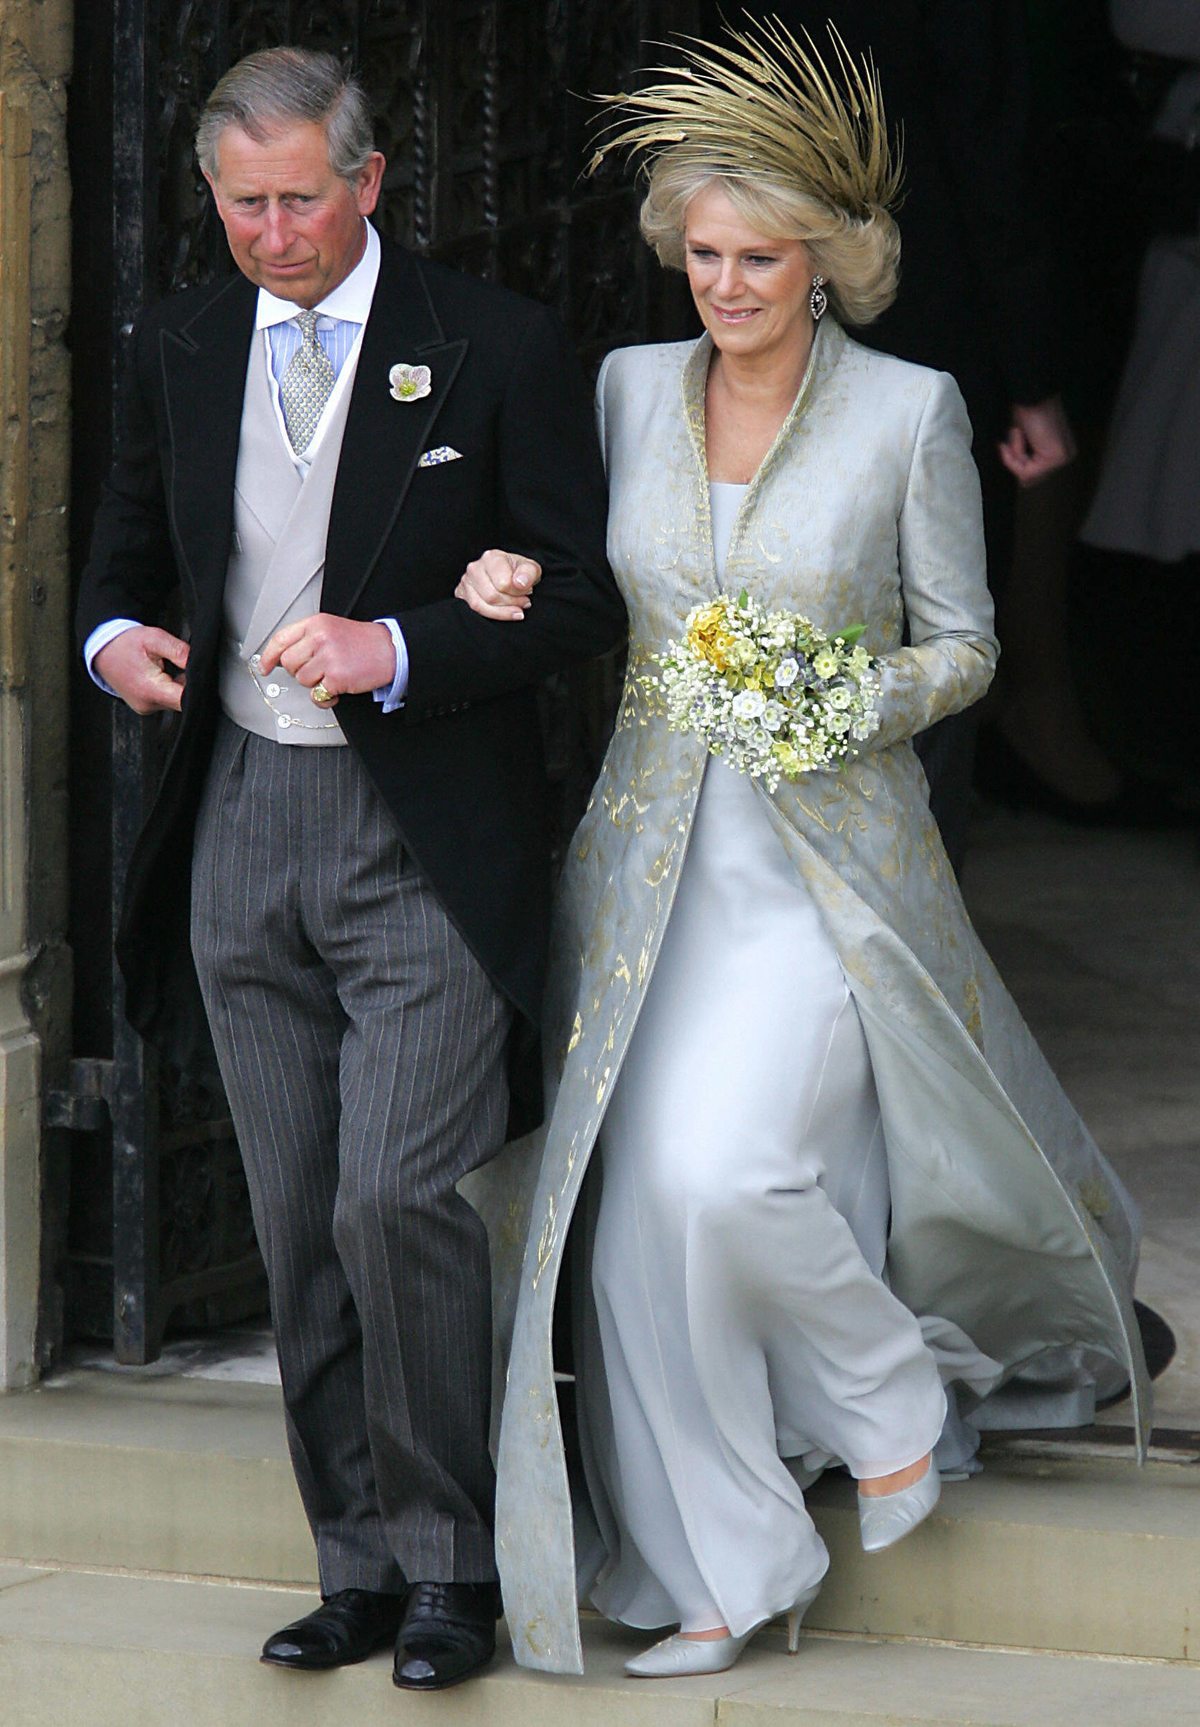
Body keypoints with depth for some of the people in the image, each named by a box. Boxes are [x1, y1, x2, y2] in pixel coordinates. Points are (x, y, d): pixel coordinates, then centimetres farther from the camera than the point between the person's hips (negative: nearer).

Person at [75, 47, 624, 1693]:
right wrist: (114, 631, 2)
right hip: (245, 831, 5)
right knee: (298, 1228, 8)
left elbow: (583, 598, -6)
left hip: (425, 845, -5)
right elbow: (135, 526, 25)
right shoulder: (183, 346, 8)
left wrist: (399, 649, -19)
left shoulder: (497, 348, -6)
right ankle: (359, 1563, 17)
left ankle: (451, 1562, -1)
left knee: (397, 1198, -15)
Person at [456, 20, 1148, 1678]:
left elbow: (964, 646, 0)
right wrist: (501, 589, -8)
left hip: (836, 862, -4)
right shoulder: (630, 390, 4)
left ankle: (899, 1394, 7)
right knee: (636, 1218, -1)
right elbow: (576, 587, 15)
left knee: (725, 1167, -22)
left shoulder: (911, 412, -6)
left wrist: (856, 702, -19)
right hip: (654, 846, 4)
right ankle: (721, 1571, 11)